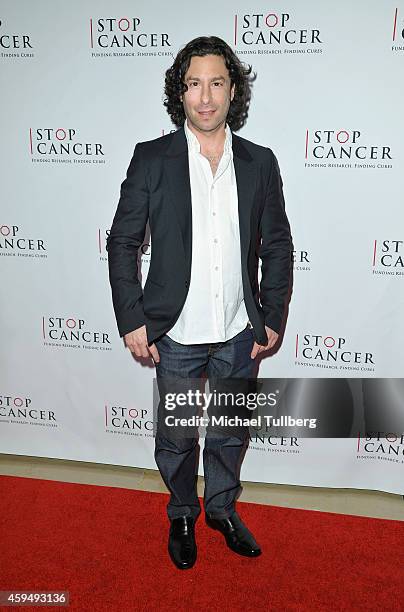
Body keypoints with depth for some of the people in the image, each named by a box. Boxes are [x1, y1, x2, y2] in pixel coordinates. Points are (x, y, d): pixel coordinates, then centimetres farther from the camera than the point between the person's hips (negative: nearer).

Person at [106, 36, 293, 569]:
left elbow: (278, 246, 5)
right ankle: (182, 515, 41)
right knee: (176, 435, 15)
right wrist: (131, 321, -8)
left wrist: (272, 320, 3)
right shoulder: (151, 159, -6)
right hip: (175, 334, -2)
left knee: (231, 430, 19)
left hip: (240, 334, 2)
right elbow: (123, 243, -4)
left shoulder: (260, 163, 0)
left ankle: (222, 508, 44)